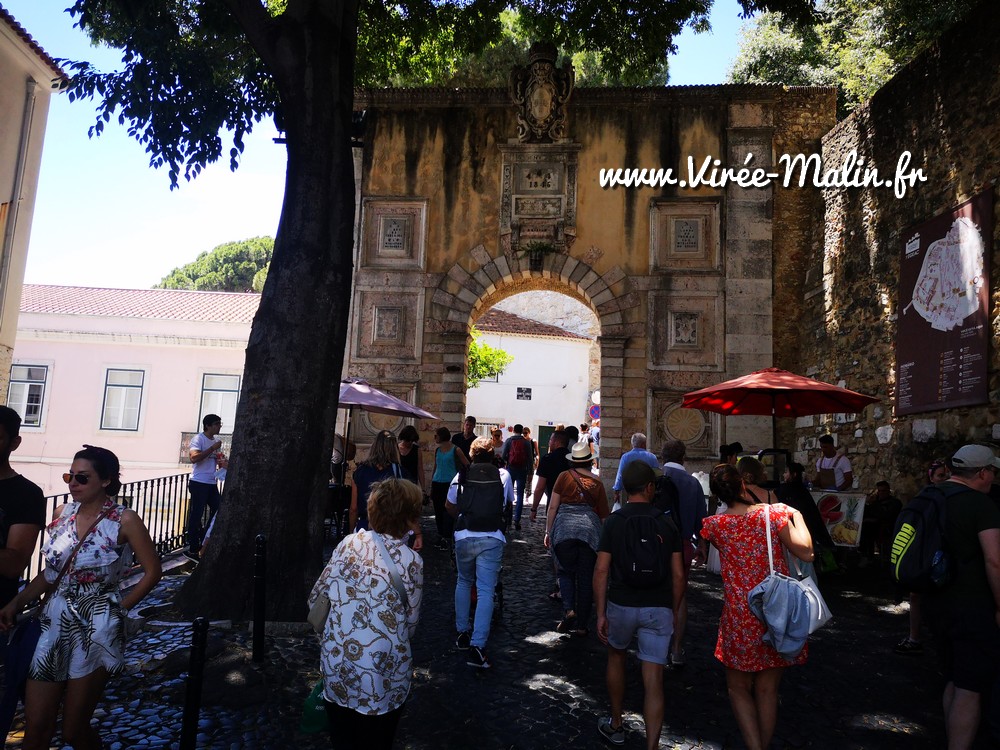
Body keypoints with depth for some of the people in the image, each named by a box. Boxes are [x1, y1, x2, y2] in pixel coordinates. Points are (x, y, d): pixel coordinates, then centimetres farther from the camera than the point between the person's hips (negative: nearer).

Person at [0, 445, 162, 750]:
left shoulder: (124, 520, -12)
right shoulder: (62, 513, 3)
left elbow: (152, 571, -7)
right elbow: (50, 572, 10)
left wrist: (120, 608, -7)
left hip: (96, 629, -4)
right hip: (53, 623, 4)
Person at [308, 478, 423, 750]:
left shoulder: (349, 542, -4)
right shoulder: (412, 561, -12)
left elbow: (316, 598, 3)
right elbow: (410, 623, -5)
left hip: (336, 665, 3)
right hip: (383, 675, -3)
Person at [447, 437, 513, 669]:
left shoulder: (462, 475, 3)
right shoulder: (503, 475, 4)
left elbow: (450, 506, 14)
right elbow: (509, 504, 19)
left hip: (464, 536, 1)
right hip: (492, 538, -1)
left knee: (463, 583, 22)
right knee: (486, 591, -1)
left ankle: (462, 634, 30)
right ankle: (477, 646, -7)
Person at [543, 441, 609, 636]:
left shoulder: (565, 476, 4)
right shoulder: (597, 482, 10)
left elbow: (552, 507, 1)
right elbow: (603, 515, 13)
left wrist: (548, 531, 9)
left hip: (564, 529, -1)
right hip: (590, 530, 2)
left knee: (566, 572, 15)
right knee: (586, 578, 8)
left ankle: (569, 609, -4)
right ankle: (581, 625, 13)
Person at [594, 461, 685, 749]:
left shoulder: (613, 522, -5)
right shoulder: (667, 524, -1)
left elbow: (601, 571, -9)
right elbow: (678, 575, -1)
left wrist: (601, 613, -3)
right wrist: (673, 612, 11)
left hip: (622, 605, 0)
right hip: (658, 609, 0)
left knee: (616, 656, 25)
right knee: (653, 679, 4)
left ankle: (615, 726, 36)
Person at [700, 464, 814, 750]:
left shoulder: (713, 524, -7)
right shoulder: (773, 514, -11)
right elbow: (806, 552, -8)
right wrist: (796, 515, 5)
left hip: (739, 618, -1)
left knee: (739, 688, 16)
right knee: (767, 689, 16)